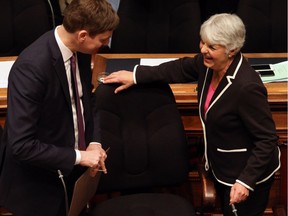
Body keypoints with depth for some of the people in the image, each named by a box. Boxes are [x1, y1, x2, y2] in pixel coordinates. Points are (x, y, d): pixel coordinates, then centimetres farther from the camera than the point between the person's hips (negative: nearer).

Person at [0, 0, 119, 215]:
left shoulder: (80, 50, -7)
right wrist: (78, 156, -23)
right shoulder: (31, 67, -31)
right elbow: (21, 145, -30)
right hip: (36, 184, -7)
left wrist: (93, 141, -3)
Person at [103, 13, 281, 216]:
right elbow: (181, 68, 11)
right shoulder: (209, 64, -11)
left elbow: (267, 139, -26)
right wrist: (136, 76, 11)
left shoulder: (247, 87, -33)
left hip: (248, 174, -8)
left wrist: (246, 181, -27)